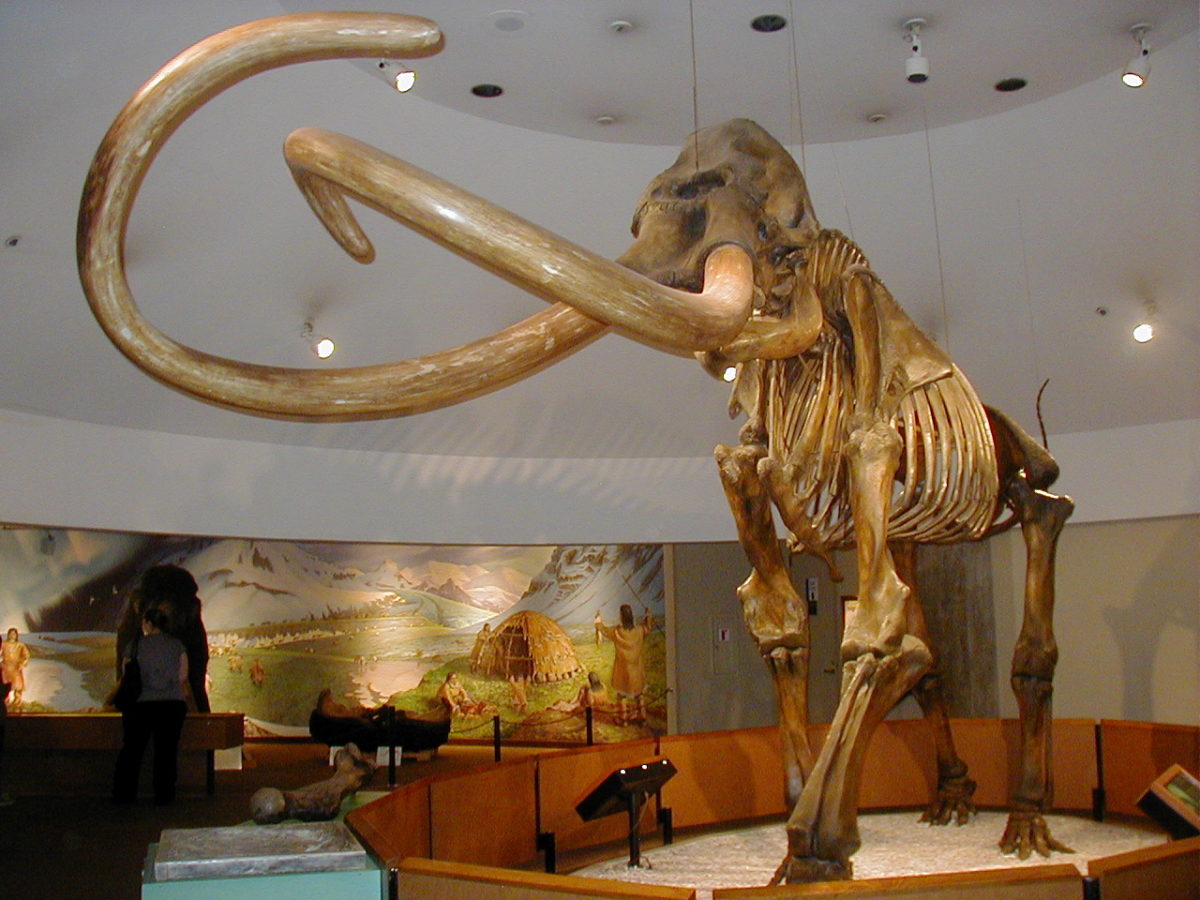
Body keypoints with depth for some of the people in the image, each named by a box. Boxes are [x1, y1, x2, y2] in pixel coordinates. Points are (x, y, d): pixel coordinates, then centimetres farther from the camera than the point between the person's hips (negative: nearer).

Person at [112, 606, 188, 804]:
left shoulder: (135, 645, 2)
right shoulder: (177, 645, 4)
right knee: (166, 751, 4)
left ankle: (123, 794, 13)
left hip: (140, 704, 0)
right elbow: (183, 677, 1)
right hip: (172, 704, 0)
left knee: (131, 750, 10)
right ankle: (163, 794, 4)